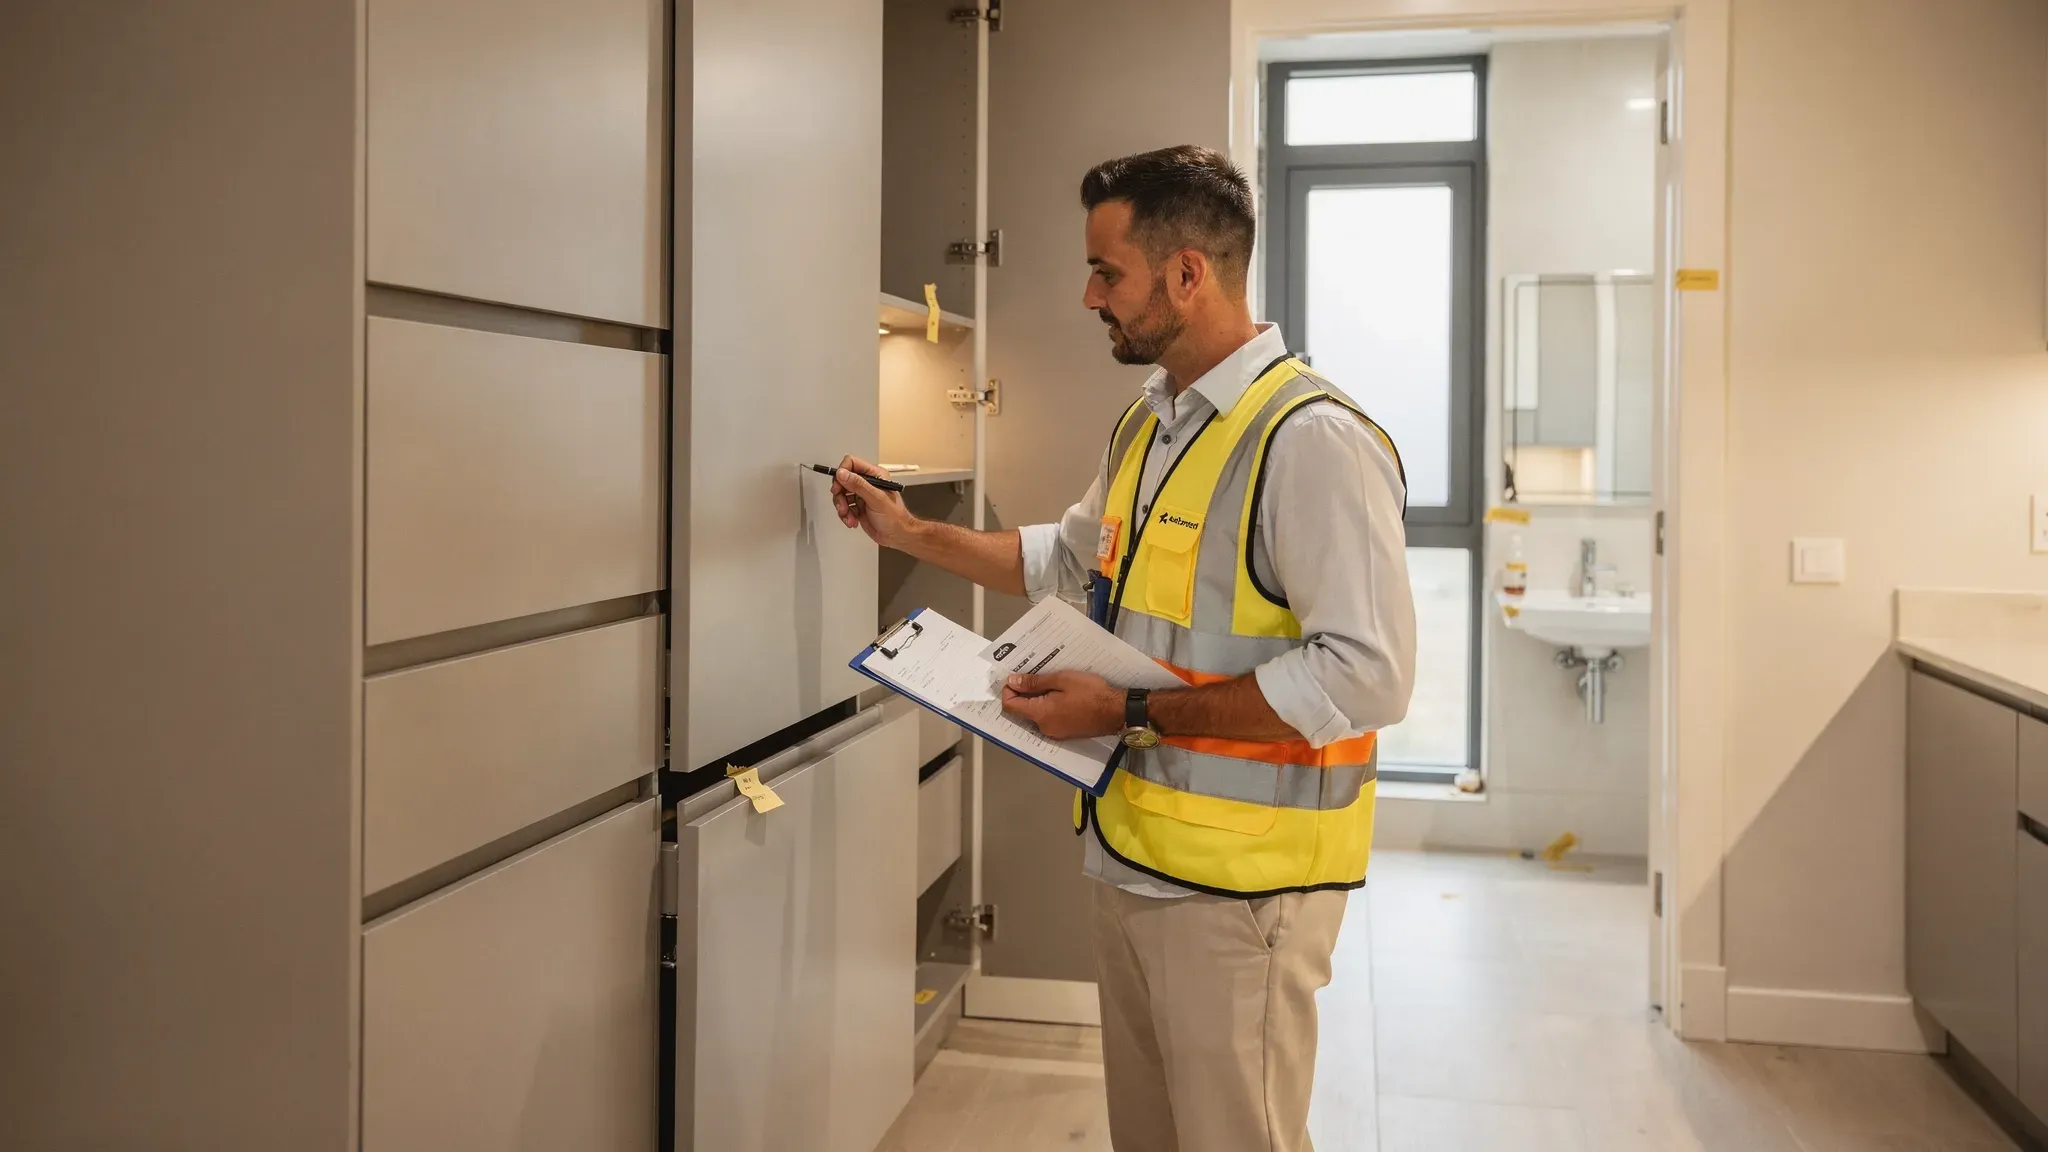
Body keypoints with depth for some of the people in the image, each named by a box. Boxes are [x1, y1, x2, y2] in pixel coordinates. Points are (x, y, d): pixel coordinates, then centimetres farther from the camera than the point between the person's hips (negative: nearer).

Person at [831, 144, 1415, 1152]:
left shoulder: (1312, 439, -20)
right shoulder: (1146, 424, 11)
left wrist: (1134, 716, -23)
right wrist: (910, 533, 21)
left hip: (1236, 881, -9)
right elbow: (1072, 560, 27)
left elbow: (1366, 675, -25)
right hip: (1131, 856, 9)